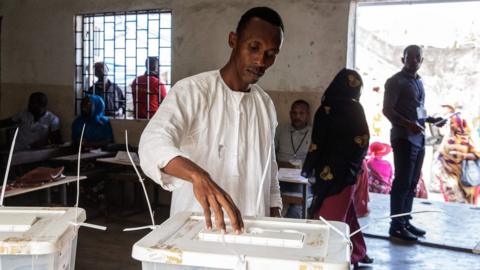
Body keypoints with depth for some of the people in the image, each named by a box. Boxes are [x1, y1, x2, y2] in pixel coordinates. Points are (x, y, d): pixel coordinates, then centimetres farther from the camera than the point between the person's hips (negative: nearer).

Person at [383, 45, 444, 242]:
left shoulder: (418, 81, 18)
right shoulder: (396, 81, -6)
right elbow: (387, 110, -14)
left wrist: (430, 119, 7)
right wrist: (409, 125, -25)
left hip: (419, 138, 8)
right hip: (404, 138, -8)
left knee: (412, 183, 10)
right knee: (402, 181, -7)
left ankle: (406, 221, 18)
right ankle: (396, 226, -2)